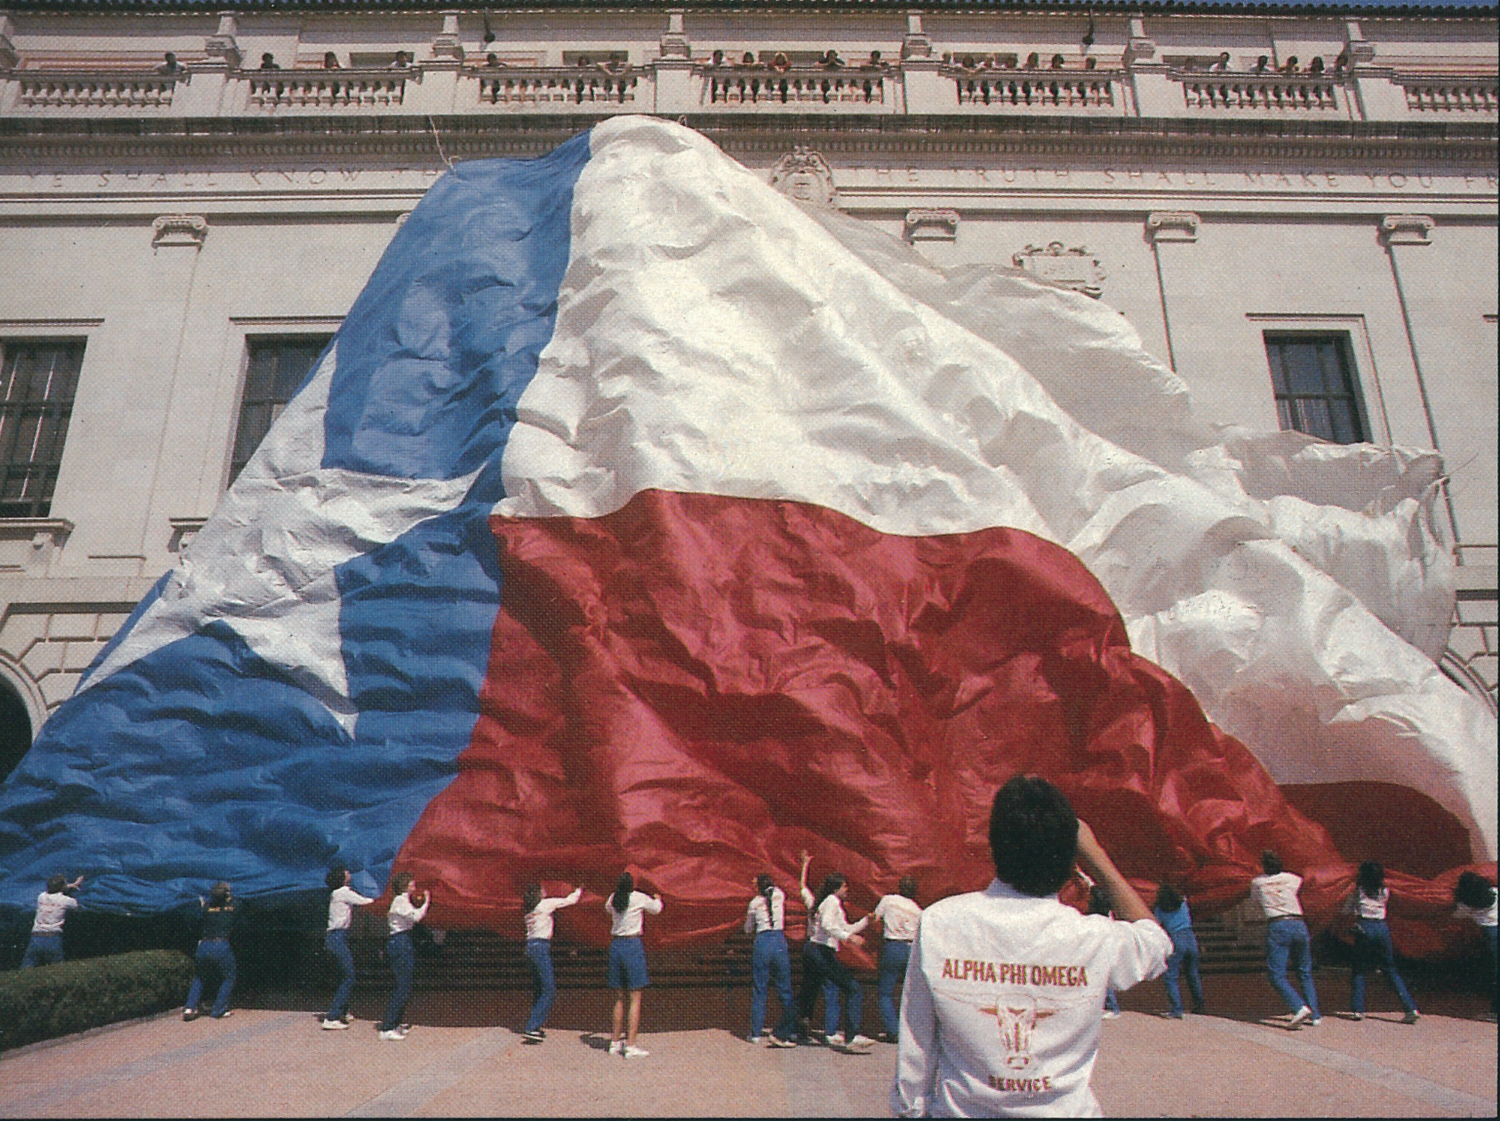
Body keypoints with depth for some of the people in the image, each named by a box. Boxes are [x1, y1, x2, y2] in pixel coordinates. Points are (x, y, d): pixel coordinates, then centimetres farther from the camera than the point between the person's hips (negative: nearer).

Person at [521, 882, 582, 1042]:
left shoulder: (529, 910, 15)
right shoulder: (545, 904, -5)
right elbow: (569, 900, 5)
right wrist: (579, 891, 23)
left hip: (530, 947, 8)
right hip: (541, 948, -8)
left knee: (538, 989, 16)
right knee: (549, 990, -8)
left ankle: (535, 1026, 20)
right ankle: (531, 1028, -14)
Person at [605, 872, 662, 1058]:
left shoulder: (613, 899, 4)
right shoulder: (639, 898, -8)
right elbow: (656, 909, 9)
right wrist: (657, 899, 31)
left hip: (615, 945, 6)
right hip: (633, 945, -5)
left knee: (619, 997, 15)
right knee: (635, 998, -2)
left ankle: (615, 1042, 20)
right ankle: (630, 1045, -5)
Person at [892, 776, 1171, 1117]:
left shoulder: (938, 924, -19)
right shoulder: (1095, 938, -18)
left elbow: (914, 1048, -9)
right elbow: (1157, 939, 6)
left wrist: (910, 1108, 7)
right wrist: (1095, 855, 4)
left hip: (961, 1110, 0)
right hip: (1066, 1111, 1)